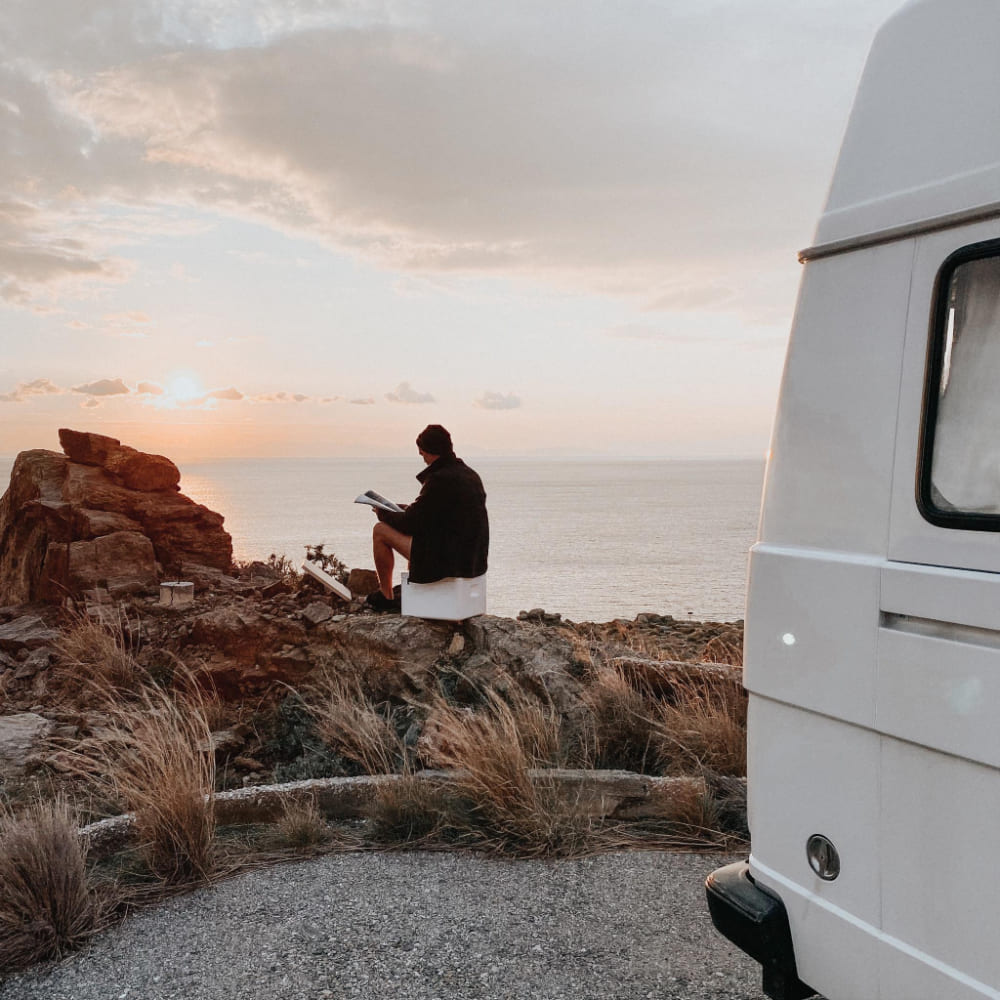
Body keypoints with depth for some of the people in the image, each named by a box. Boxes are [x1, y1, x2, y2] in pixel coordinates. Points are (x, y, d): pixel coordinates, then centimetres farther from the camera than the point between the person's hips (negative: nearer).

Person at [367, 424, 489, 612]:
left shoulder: (439, 479, -19)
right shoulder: (471, 475, 9)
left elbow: (410, 523, -12)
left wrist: (383, 513, 7)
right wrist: (399, 509, 22)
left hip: (445, 561, -9)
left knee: (380, 530, 4)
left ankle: (386, 596, 17)